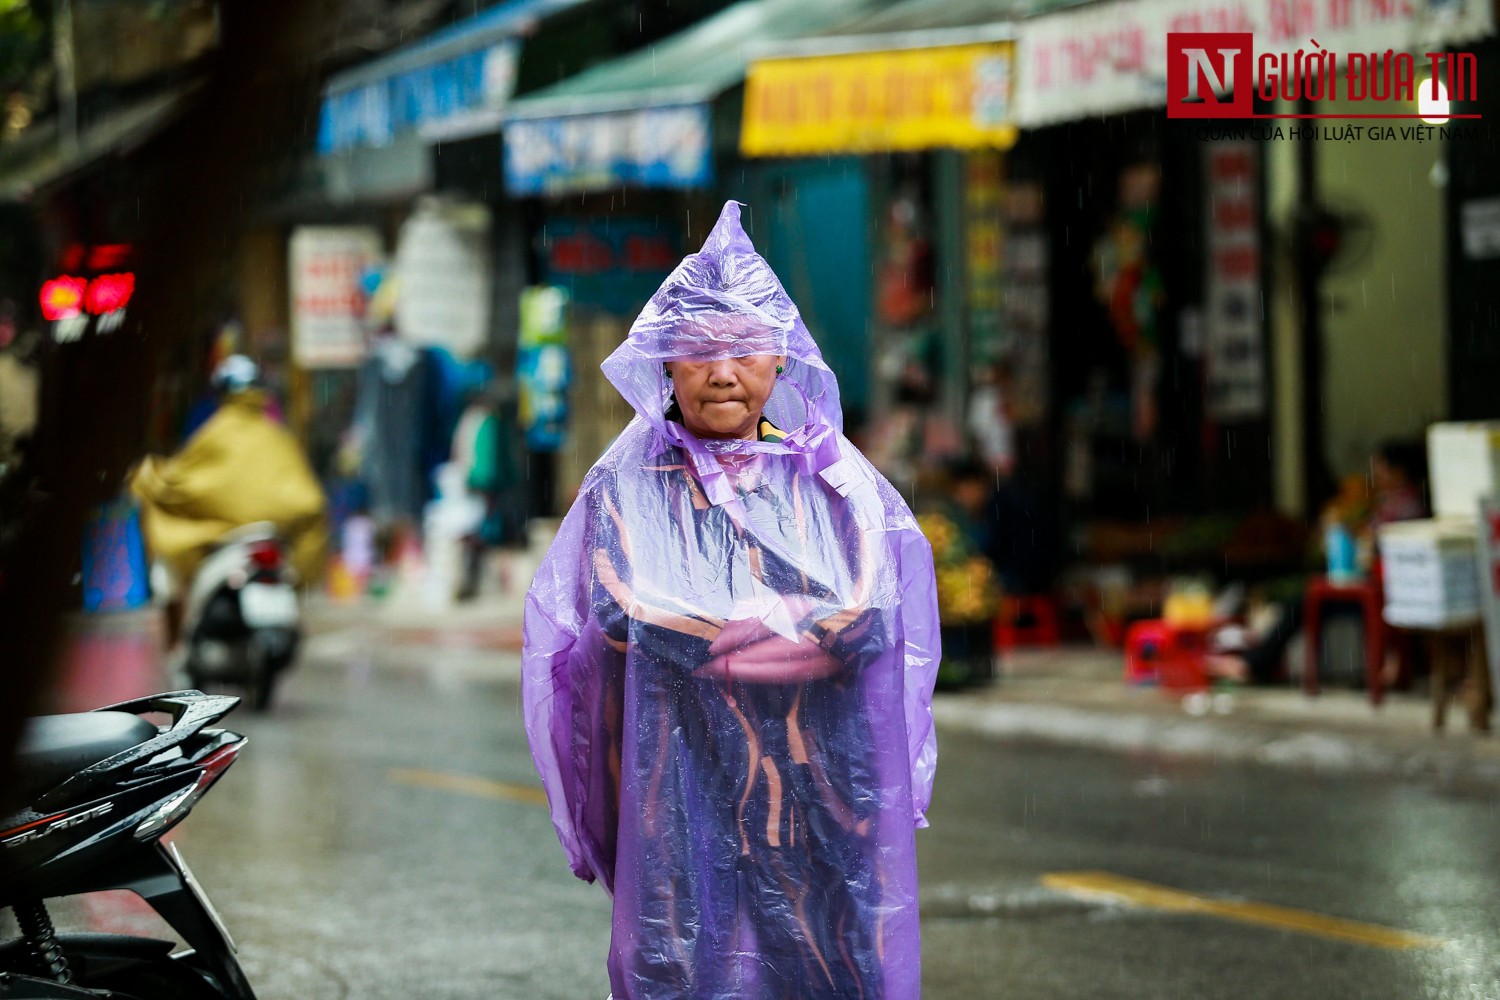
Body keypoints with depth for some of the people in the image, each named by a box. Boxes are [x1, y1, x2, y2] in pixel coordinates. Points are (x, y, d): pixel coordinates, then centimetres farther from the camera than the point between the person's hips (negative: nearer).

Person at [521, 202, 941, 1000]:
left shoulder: (832, 476, 8)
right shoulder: (628, 483, 5)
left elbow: (871, 619, -5)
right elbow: (621, 613, -10)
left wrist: (705, 631, -12)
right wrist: (802, 622, -9)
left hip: (824, 794, 2)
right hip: (683, 781, -1)